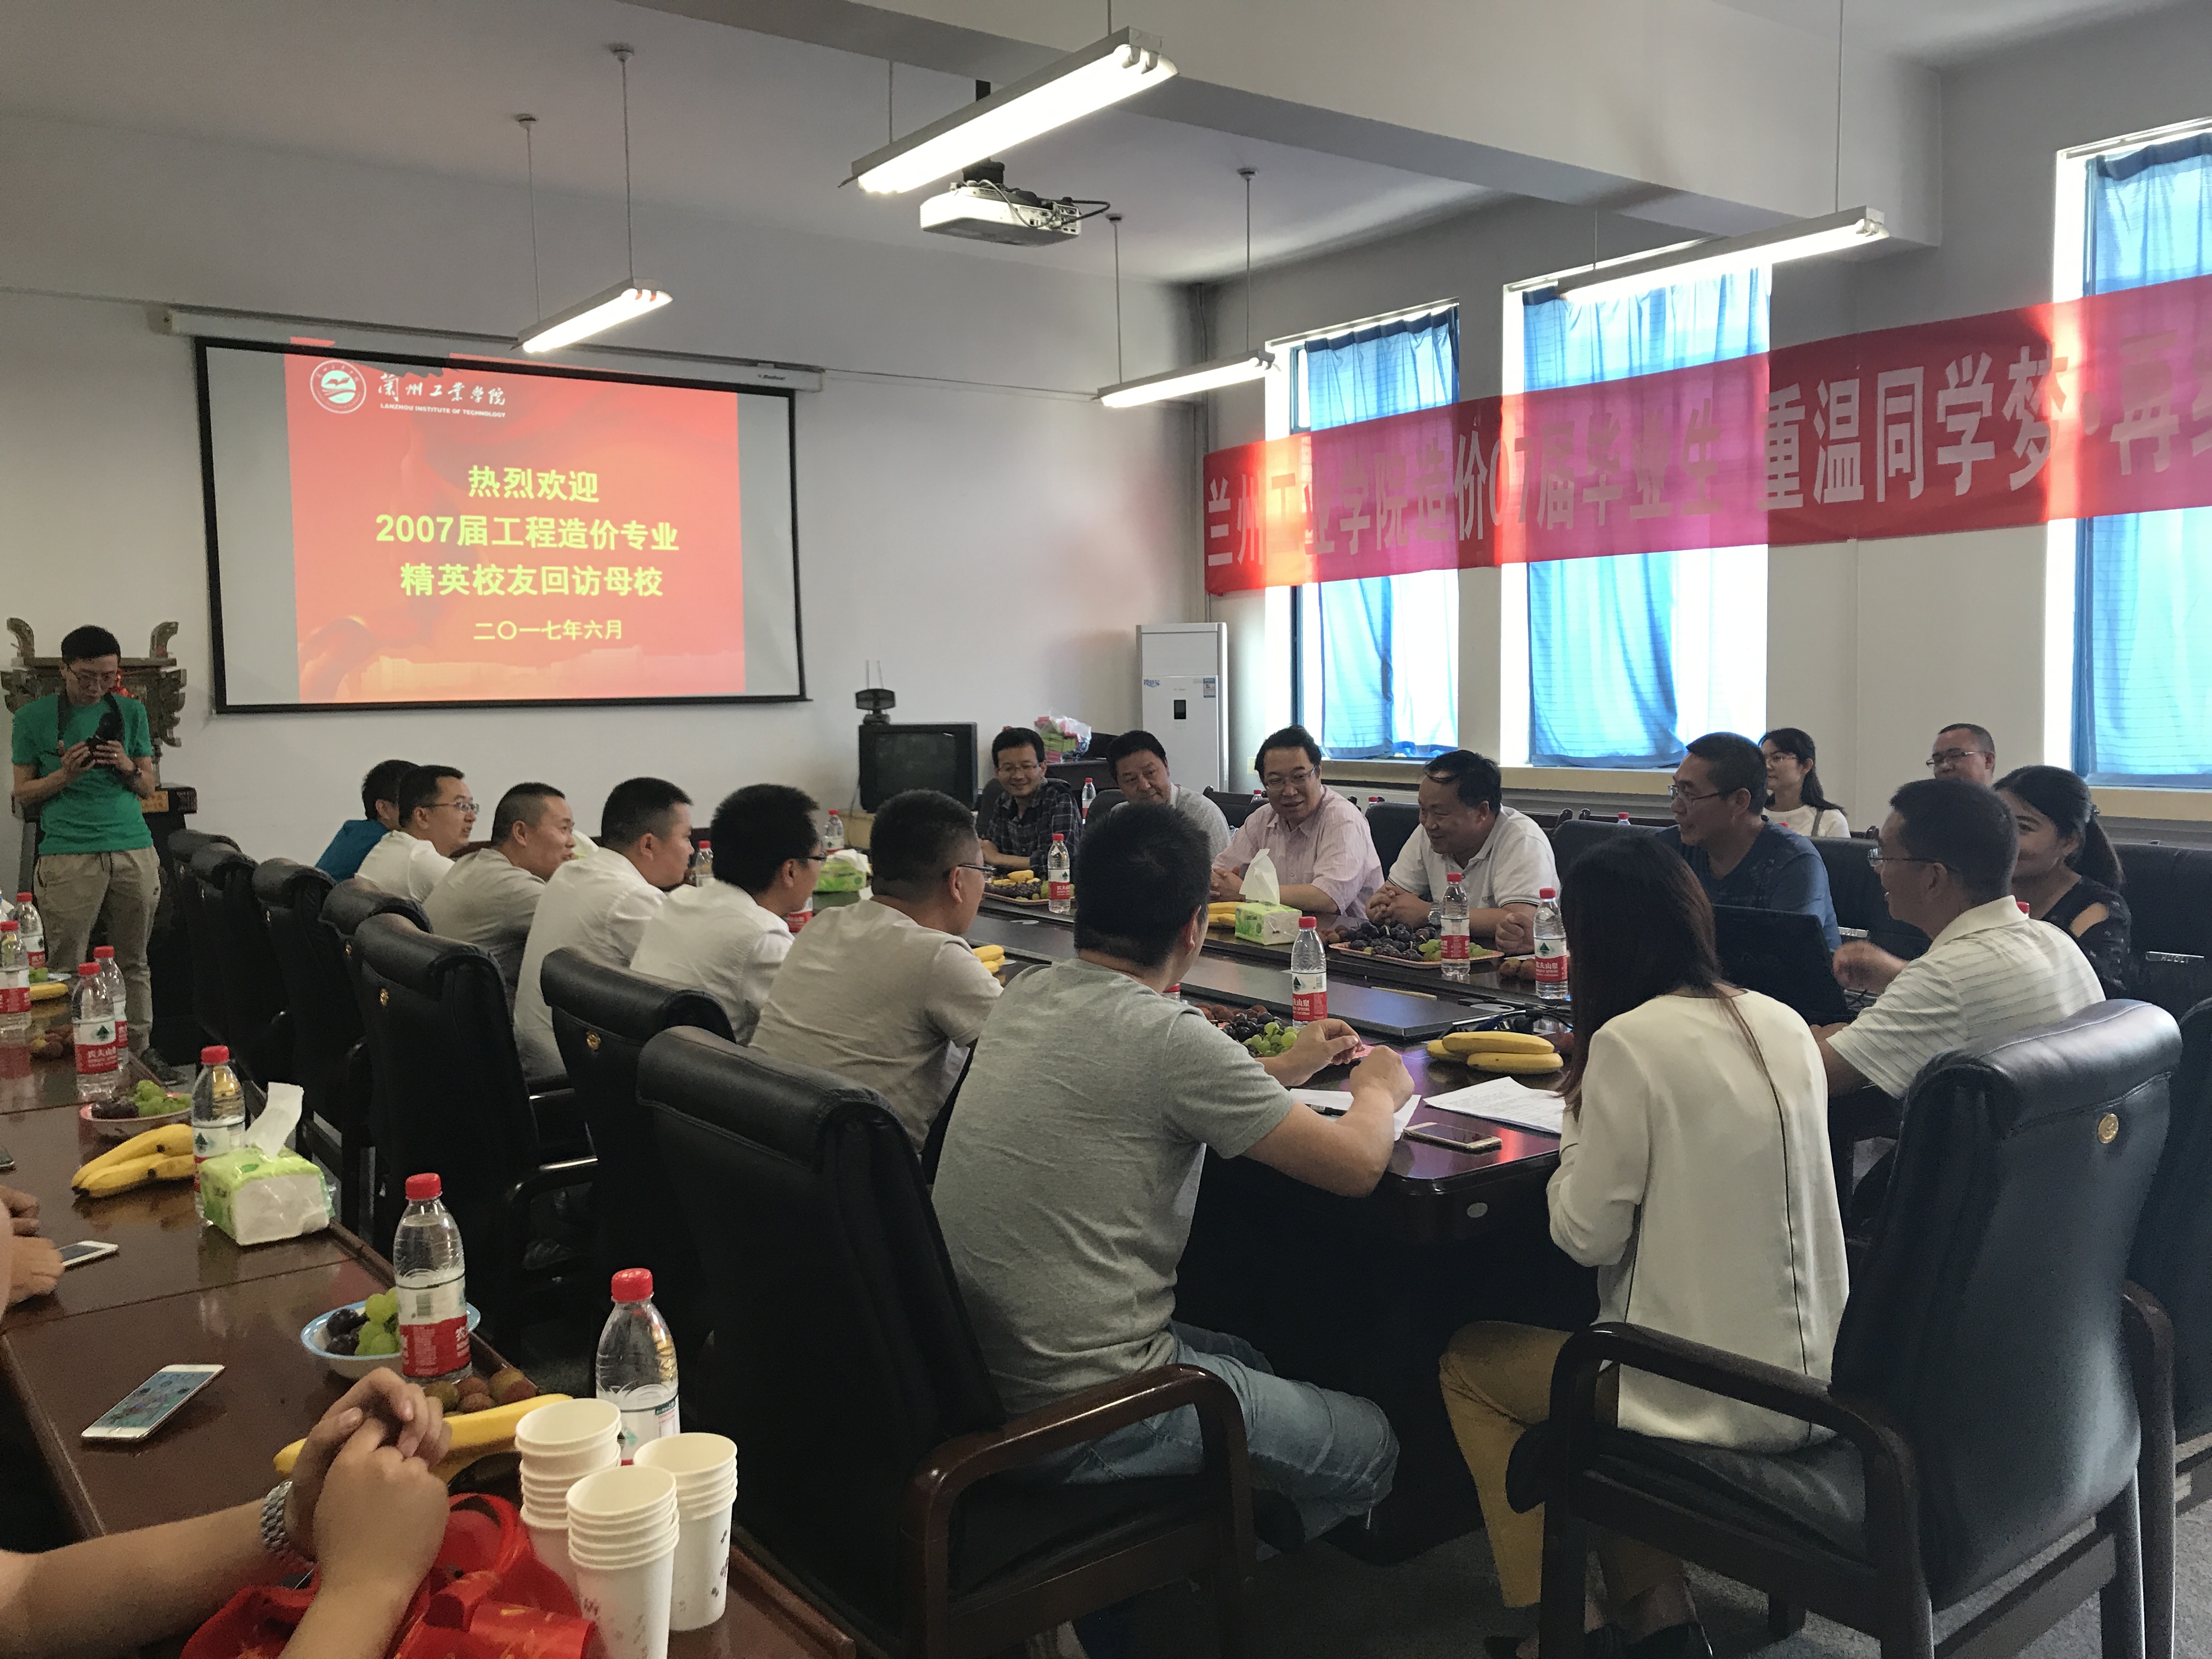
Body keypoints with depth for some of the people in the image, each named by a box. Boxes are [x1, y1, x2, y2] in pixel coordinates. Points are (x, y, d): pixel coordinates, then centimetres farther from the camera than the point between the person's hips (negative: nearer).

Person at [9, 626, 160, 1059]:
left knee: (133, 965, 4)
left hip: (133, 850, 2)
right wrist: (66, 774, -10)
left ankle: (138, 1056, 8)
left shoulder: (131, 711, 12)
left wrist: (128, 767, -5)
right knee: (66, 972, -3)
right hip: (68, 856, -2)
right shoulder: (34, 716, 6)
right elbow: (23, 794, 7)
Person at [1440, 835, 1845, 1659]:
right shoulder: (1784, 1024, 3)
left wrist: (1577, 1117, 0)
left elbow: (1586, 1235, -14)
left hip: (1711, 1394, -7)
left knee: (1466, 1365, 15)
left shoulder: (1630, 1040, -18)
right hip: (1811, 1377, 7)